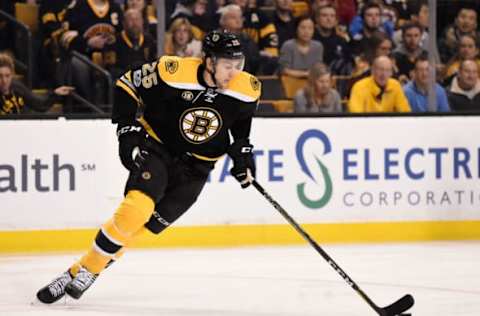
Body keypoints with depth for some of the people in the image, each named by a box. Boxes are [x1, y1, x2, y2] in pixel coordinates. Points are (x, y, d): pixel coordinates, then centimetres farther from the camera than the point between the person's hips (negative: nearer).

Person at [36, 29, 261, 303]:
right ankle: (85, 269, -14)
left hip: (194, 167, 3)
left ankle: (82, 273, 5)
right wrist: (127, 129, -13)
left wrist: (243, 153, 0)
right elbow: (127, 85, -8)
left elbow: (242, 125, 11)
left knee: (149, 223, -5)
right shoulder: (172, 72, -23)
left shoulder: (248, 89, -12)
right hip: (156, 146, -3)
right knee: (137, 207, -25)